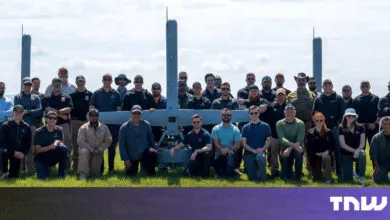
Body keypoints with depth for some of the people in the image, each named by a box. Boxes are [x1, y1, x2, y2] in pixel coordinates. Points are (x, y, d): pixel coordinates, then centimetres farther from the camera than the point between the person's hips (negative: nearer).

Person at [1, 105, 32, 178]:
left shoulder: (26, 127, 5)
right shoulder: (6, 125, -2)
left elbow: (28, 143, 7)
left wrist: (23, 153, -10)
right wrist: (13, 152, -17)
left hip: (18, 154, 2)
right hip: (8, 151, -2)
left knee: (13, 176, -3)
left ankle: (11, 174, 33)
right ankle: (5, 172, -19)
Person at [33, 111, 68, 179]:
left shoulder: (59, 130, 1)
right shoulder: (39, 132, -7)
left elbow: (61, 143, -8)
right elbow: (37, 150, -12)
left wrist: (57, 142, -32)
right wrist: (50, 147, -27)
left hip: (53, 158, 2)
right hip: (41, 159, -2)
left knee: (64, 148, -27)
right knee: (42, 177, -26)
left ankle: (61, 174, -19)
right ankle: (46, 169, 13)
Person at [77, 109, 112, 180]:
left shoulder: (104, 128, 1)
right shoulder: (84, 128, -6)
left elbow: (108, 141, 2)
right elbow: (80, 141, -13)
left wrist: (99, 149, -12)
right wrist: (91, 150, -19)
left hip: (98, 153, 2)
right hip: (87, 149, -2)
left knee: (94, 174, 0)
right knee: (84, 152, -39)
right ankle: (83, 174, -28)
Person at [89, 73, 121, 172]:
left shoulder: (116, 94, 8)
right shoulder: (97, 93, 5)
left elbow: (119, 109, 8)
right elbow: (91, 107, 3)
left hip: (113, 123, 1)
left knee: (112, 145, 4)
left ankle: (111, 167, 11)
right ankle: (100, 167, 5)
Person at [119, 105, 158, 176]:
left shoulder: (146, 125, -2)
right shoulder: (124, 128, -8)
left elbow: (151, 140, 7)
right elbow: (121, 145, -7)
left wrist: (154, 150, -7)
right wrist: (125, 159, -11)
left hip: (145, 153, 0)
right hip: (131, 157, 0)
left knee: (153, 153, -31)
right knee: (130, 174, 1)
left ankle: (151, 172, -8)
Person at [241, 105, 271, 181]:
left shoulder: (265, 126, 6)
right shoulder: (246, 127, 7)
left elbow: (269, 141, 6)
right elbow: (244, 143, 1)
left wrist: (262, 149, -13)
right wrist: (254, 150, -13)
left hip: (261, 152, -1)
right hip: (249, 154, 1)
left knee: (261, 157, -40)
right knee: (252, 178, -11)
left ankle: (262, 178, -19)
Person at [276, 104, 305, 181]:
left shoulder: (300, 123, -8)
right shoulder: (280, 124, -5)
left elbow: (300, 140, -16)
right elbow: (282, 139, -19)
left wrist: (290, 149, -30)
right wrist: (293, 144, -36)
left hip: (296, 148, 0)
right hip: (285, 149, 1)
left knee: (299, 153, -38)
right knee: (286, 177, -10)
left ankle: (298, 177, -19)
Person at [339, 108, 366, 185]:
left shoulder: (360, 127, 1)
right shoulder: (341, 128, -3)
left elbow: (362, 143, -5)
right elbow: (343, 144, -9)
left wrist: (357, 150, -24)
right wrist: (354, 150, -19)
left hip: (357, 152, 1)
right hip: (346, 154, -1)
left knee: (362, 154, -39)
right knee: (348, 179, -13)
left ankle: (362, 178, -22)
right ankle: (351, 171, 26)